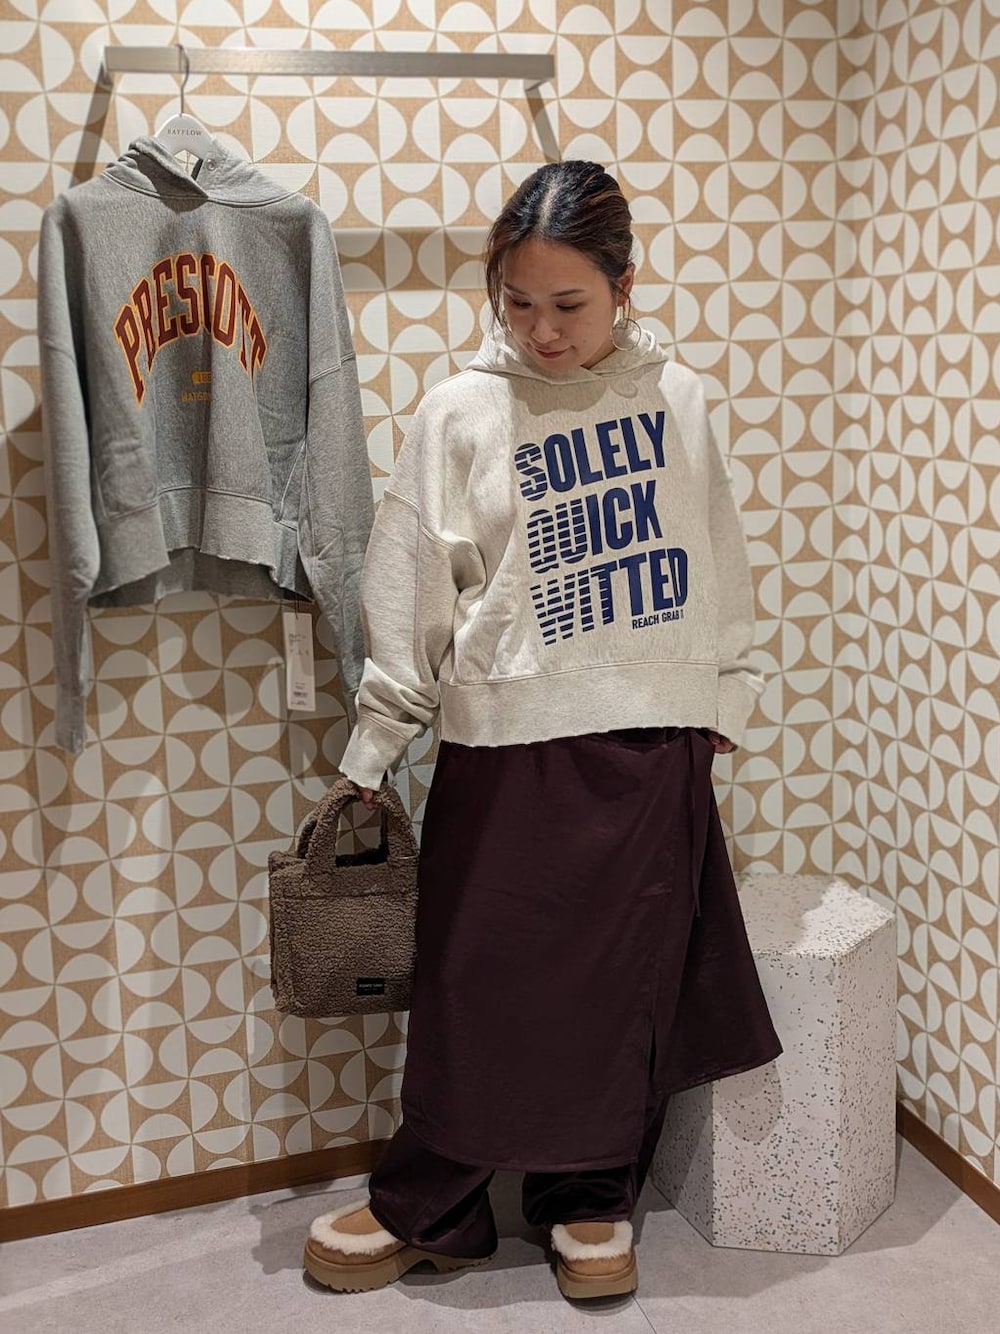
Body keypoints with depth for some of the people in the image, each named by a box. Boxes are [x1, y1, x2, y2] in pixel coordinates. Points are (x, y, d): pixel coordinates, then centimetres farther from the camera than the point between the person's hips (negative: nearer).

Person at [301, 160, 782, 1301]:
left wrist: (727, 692, 15)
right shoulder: (462, 410, -3)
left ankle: (592, 1198, 29)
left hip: (655, 742, 2)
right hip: (509, 745, -2)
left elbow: (717, 564, 13)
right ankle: (423, 1209, 25)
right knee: (480, 983, 5)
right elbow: (409, 594, -2)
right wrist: (372, 754, -2)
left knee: (628, 981, 9)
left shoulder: (675, 398, 4)